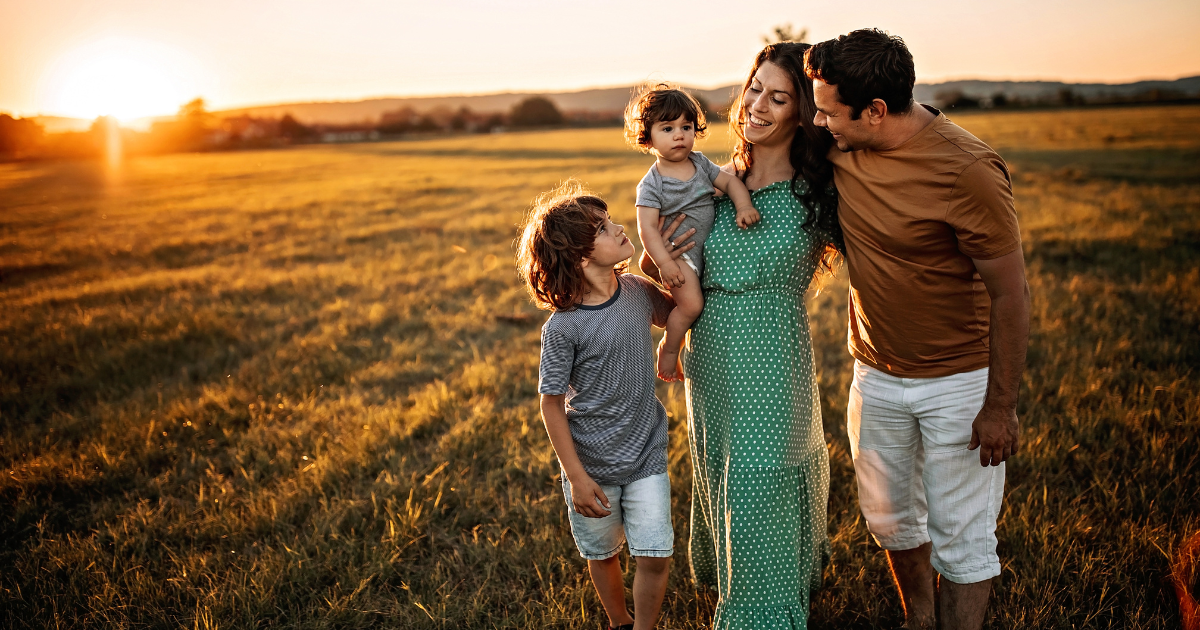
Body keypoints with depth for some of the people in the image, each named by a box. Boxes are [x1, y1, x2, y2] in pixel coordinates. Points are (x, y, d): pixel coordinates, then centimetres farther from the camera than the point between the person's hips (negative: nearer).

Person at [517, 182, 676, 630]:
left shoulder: (637, 291, -7)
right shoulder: (563, 327, -22)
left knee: (655, 556, 1)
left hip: (647, 457, 3)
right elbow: (551, 404, -14)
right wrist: (577, 477, -13)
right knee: (603, 554, 18)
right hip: (592, 464, -3)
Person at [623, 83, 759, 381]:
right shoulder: (651, 185, -15)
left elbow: (730, 181, 4)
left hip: (709, 245, 7)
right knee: (691, 303, -20)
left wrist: (744, 206, -15)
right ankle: (669, 348, 3)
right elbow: (647, 227, -19)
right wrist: (664, 262, -28)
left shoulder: (701, 163, 3)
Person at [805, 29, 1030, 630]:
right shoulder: (840, 145, -8)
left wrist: (1000, 406, -15)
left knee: (960, 538, 6)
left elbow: (1009, 293, -18)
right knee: (891, 518, 21)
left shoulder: (967, 169, -25)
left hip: (959, 382, -6)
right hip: (876, 376, 6)